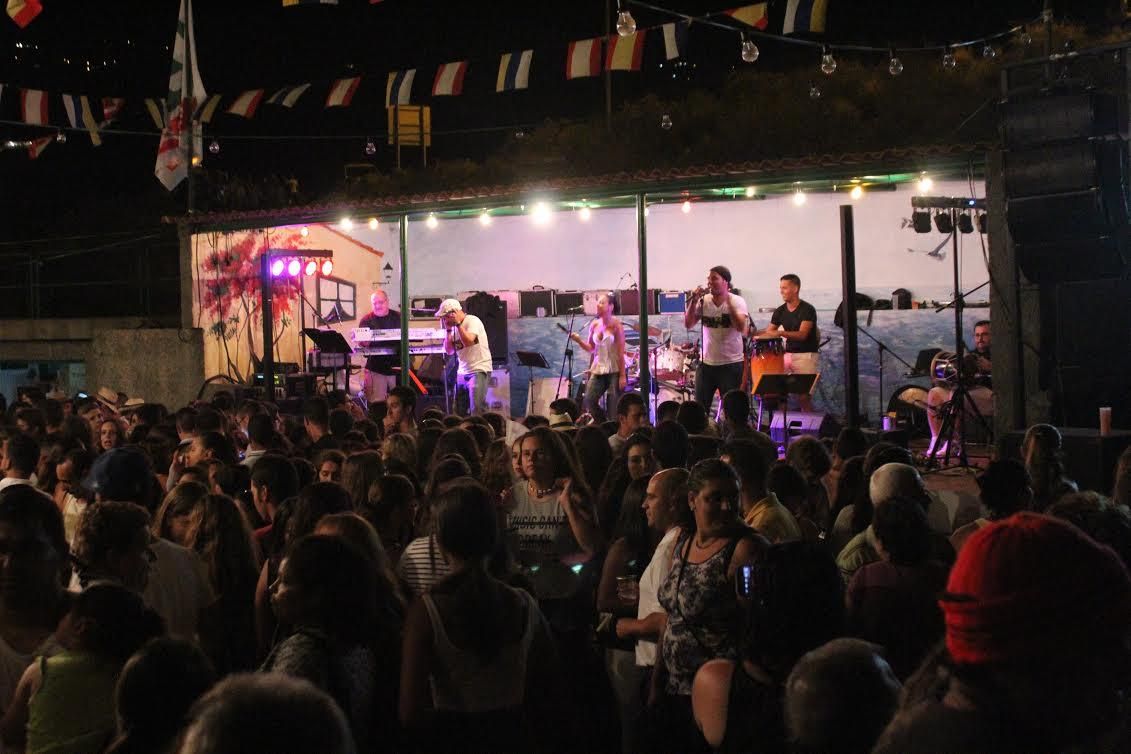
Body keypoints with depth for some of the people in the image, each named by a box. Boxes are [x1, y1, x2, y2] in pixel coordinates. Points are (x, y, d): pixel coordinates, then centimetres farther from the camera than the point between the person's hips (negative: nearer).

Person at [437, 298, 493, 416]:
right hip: (462, 372, 7)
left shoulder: (472, 321, -8)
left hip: (479, 369, -7)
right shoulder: (454, 327, 12)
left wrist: (458, 324, -15)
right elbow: (449, 351, 11)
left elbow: (468, 341, -22)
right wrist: (448, 329, 3)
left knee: (477, 408, -18)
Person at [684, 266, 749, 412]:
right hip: (706, 363, 3)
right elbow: (688, 325, -2)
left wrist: (727, 300, -25)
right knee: (700, 407, 5)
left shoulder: (736, 301, -7)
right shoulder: (703, 301, 2)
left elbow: (741, 327, -22)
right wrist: (693, 301, -13)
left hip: (731, 363, -3)